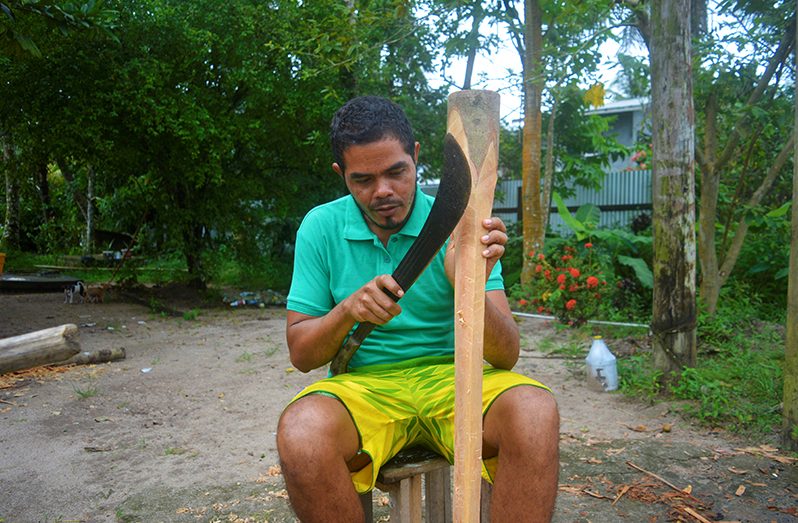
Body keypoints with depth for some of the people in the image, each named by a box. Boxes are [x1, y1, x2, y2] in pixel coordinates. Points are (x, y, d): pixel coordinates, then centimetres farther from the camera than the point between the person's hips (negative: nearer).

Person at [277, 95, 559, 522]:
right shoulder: (321, 227, -1)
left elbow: (506, 356, -10)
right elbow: (301, 354, 1)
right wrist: (347, 311, -19)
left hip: (451, 376, 0)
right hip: (361, 384, 1)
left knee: (534, 410, -31)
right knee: (300, 433, -32)